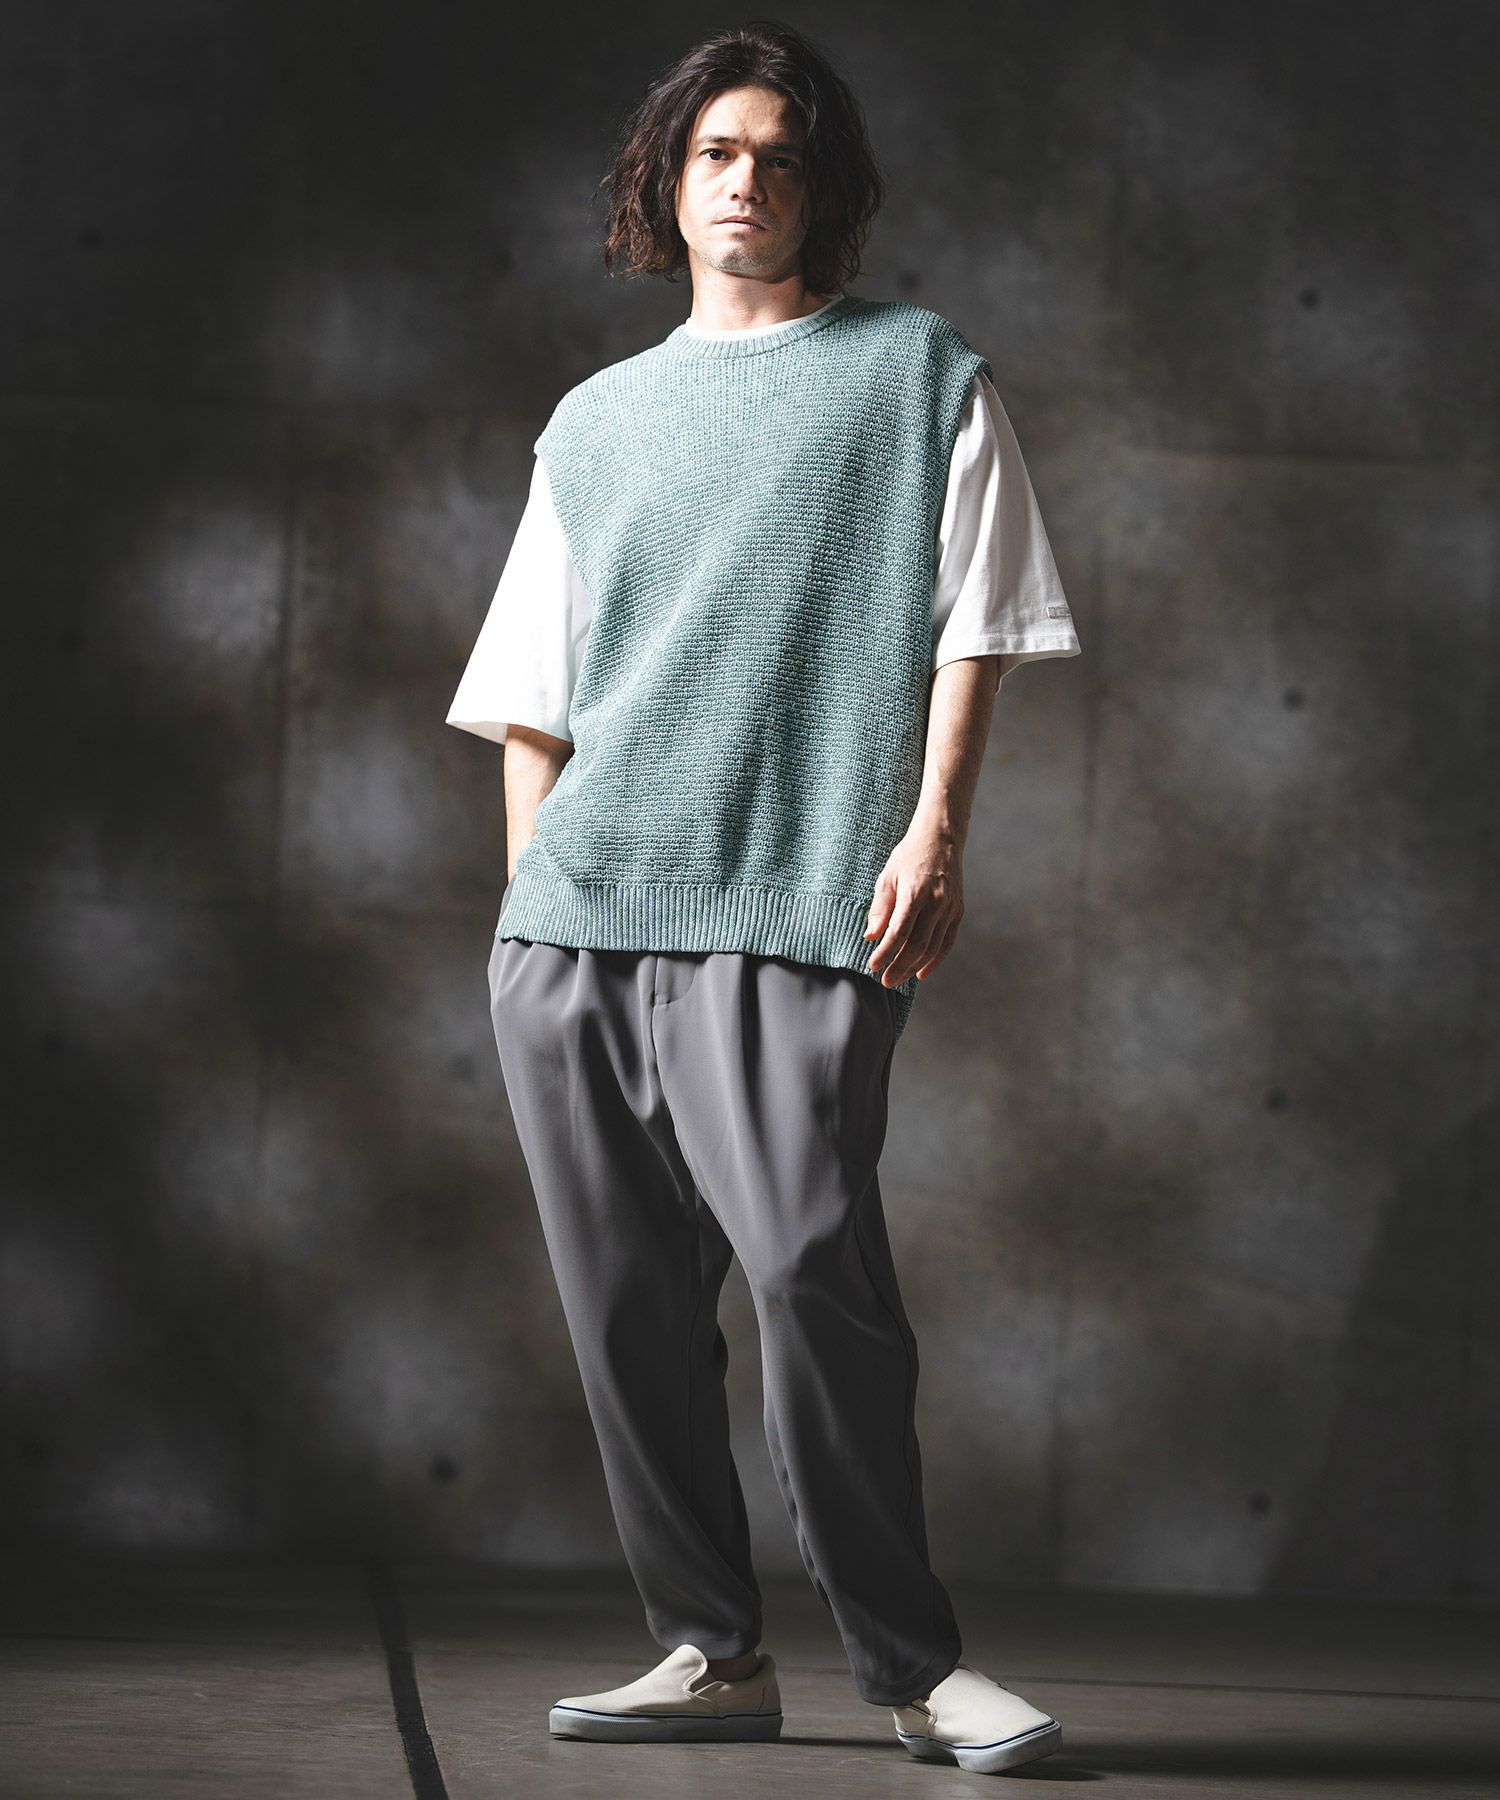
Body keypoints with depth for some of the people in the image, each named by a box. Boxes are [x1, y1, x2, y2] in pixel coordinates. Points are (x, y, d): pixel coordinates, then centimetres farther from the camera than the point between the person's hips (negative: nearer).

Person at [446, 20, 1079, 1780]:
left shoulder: (920, 374, 12)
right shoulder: (595, 422, 22)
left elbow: (974, 624, 4)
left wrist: (933, 832, -8)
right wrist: (533, 885, 11)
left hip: (791, 908, -4)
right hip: (571, 913, 5)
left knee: (811, 1264, -18)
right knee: (624, 1300, 0)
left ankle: (907, 1660, -8)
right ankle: (711, 1650, 7)